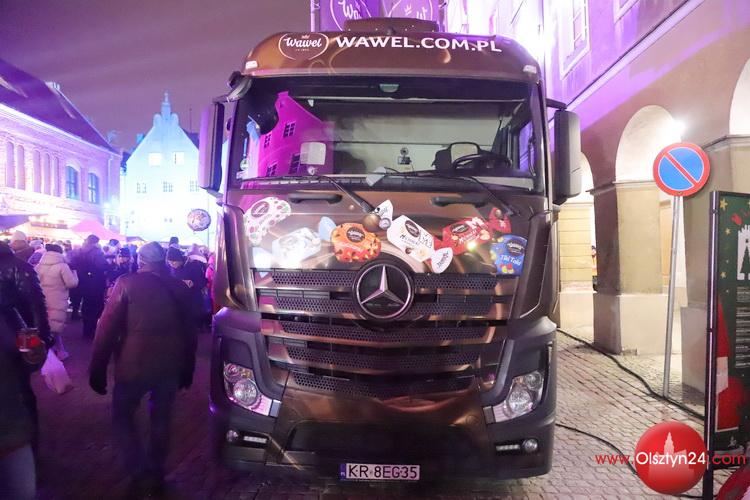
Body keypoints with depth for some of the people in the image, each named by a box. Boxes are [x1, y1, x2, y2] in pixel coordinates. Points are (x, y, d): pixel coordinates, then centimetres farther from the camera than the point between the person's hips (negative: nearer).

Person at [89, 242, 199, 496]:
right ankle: (156, 474, 30)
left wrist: (97, 370, -2)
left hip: (135, 364, -4)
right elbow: (190, 333, 11)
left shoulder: (127, 284, -6)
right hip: (171, 366, 4)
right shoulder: (181, 288, 6)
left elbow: (107, 328, -9)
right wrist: (187, 370, 20)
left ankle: (143, 474, 8)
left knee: (123, 418, 16)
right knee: (161, 420, 21)